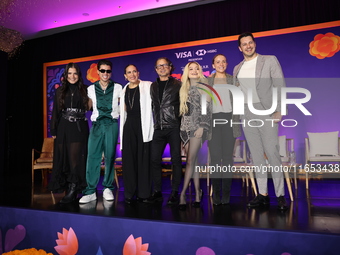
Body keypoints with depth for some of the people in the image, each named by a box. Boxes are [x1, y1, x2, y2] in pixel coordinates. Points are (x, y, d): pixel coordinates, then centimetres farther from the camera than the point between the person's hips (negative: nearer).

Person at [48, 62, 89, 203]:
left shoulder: (84, 90, 6)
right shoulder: (60, 91, 11)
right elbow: (55, 112, 11)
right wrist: (53, 131, 7)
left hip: (79, 128, -2)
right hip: (63, 128, 3)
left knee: (75, 158, -8)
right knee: (63, 158, 4)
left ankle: (73, 190, -3)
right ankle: (64, 186, 14)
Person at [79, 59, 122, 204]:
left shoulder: (118, 88, 8)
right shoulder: (91, 89, 11)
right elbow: (91, 106, 20)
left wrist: (114, 112, 2)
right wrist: (98, 115, 8)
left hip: (111, 124, -1)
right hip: (96, 124, 1)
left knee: (110, 156, 0)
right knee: (93, 156, -6)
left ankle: (108, 188, 10)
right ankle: (90, 191, -2)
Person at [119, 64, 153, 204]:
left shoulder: (147, 86, 3)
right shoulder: (124, 91, 18)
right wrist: (122, 129, 14)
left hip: (143, 126, -4)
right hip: (129, 126, 4)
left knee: (143, 159, -2)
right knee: (129, 160, 4)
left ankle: (143, 193, 9)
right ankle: (129, 193, 14)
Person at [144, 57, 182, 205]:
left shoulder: (177, 84, 4)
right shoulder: (153, 86, 16)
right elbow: (152, 106, 18)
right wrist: (154, 124, 10)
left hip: (174, 128, -4)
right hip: (158, 129, 4)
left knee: (176, 160, 1)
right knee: (154, 160, 3)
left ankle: (175, 193, 9)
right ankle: (157, 193, 13)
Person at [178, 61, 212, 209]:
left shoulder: (203, 87, 3)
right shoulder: (184, 89, 17)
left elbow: (207, 108, -5)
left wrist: (202, 127, -14)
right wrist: (181, 127, 11)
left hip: (197, 127, -5)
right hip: (185, 127, 5)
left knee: (190, 160, -9)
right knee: (192, 160, 5)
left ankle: (182, 194, -6)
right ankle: (197, 191, 12)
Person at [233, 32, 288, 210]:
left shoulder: (270, 60, 4)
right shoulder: (237, 69, 15)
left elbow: (280, 86, -3)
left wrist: (279, 110, -12)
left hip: (266, 114, -4)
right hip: (246, 116, 4)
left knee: (272, 154, -8)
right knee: (256, 155, 6)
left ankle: (280, 195, 2)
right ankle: (263, 194, 12)